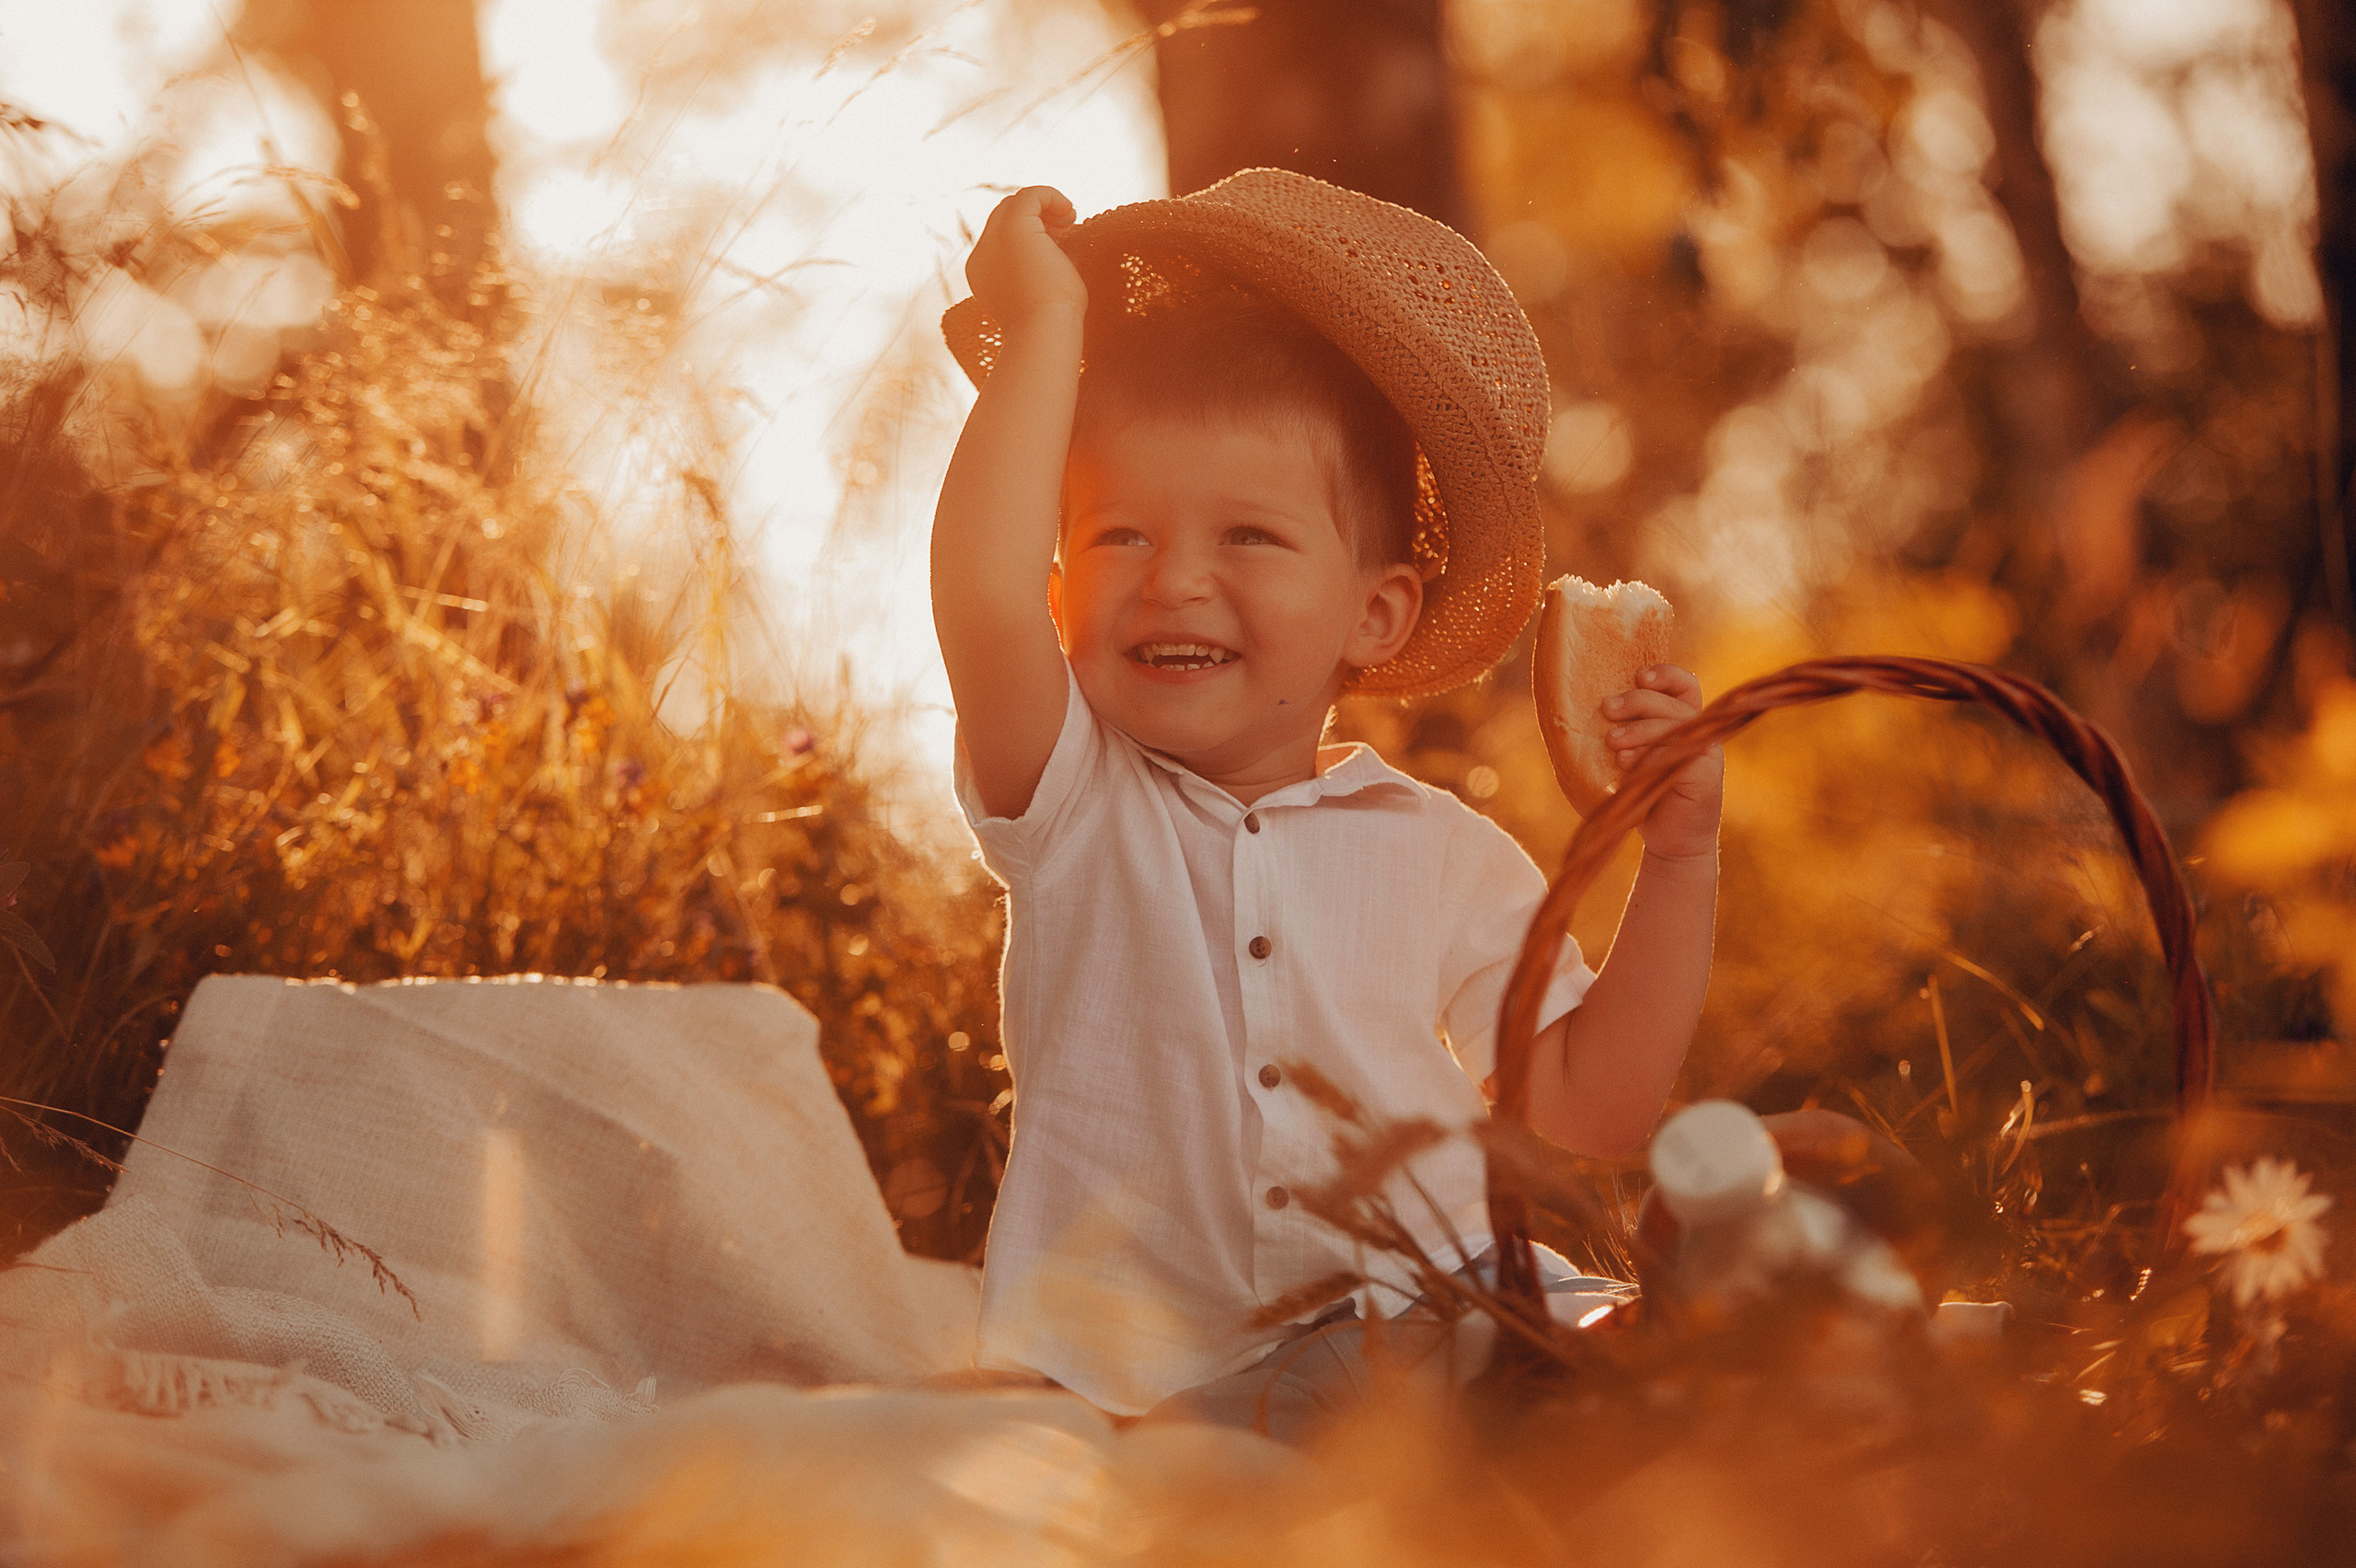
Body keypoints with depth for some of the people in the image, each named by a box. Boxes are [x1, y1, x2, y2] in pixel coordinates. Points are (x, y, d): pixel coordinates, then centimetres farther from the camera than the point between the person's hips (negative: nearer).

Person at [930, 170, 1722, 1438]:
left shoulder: (1445, 856, 10)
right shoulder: (1073, 801, 3)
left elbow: (1594, 1108, 10)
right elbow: (983, 595, -18)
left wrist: (1679, 858, 2)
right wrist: (1045, 323, -9)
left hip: (1408, 1372, 1)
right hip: (1120, 1398, 0)